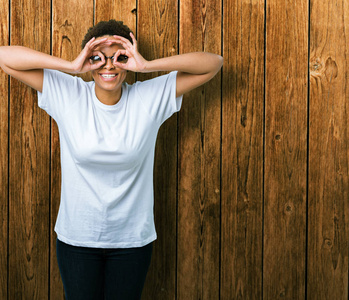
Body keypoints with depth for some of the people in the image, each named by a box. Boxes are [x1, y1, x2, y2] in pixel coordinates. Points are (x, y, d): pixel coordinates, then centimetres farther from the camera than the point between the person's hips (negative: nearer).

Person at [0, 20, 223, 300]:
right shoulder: (66, 94, -7)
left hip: (132, 238, 0)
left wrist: (147, 65, -20)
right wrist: (71, 66, -20)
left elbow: (213, 63, -11)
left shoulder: (151, 97, -8)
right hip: (76, 237, 0)